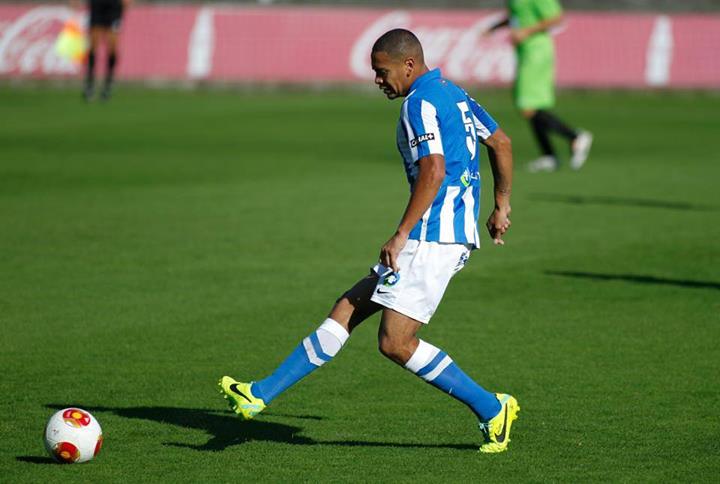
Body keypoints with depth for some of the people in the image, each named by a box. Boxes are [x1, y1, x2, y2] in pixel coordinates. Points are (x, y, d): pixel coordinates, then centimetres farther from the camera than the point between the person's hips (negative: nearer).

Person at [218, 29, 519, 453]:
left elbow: (433, 171, -24)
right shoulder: (452, 93, 17)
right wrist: (501, 206, 31)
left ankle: (492, 410, -4)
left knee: (395, 343, -11)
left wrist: (401, 235, -22)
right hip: (457, 234, 11)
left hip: (432, 238, -11)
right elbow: (501, 142, 25)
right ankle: (263, 393, 12)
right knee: (348, 308, 10)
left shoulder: (420, 103, -13)